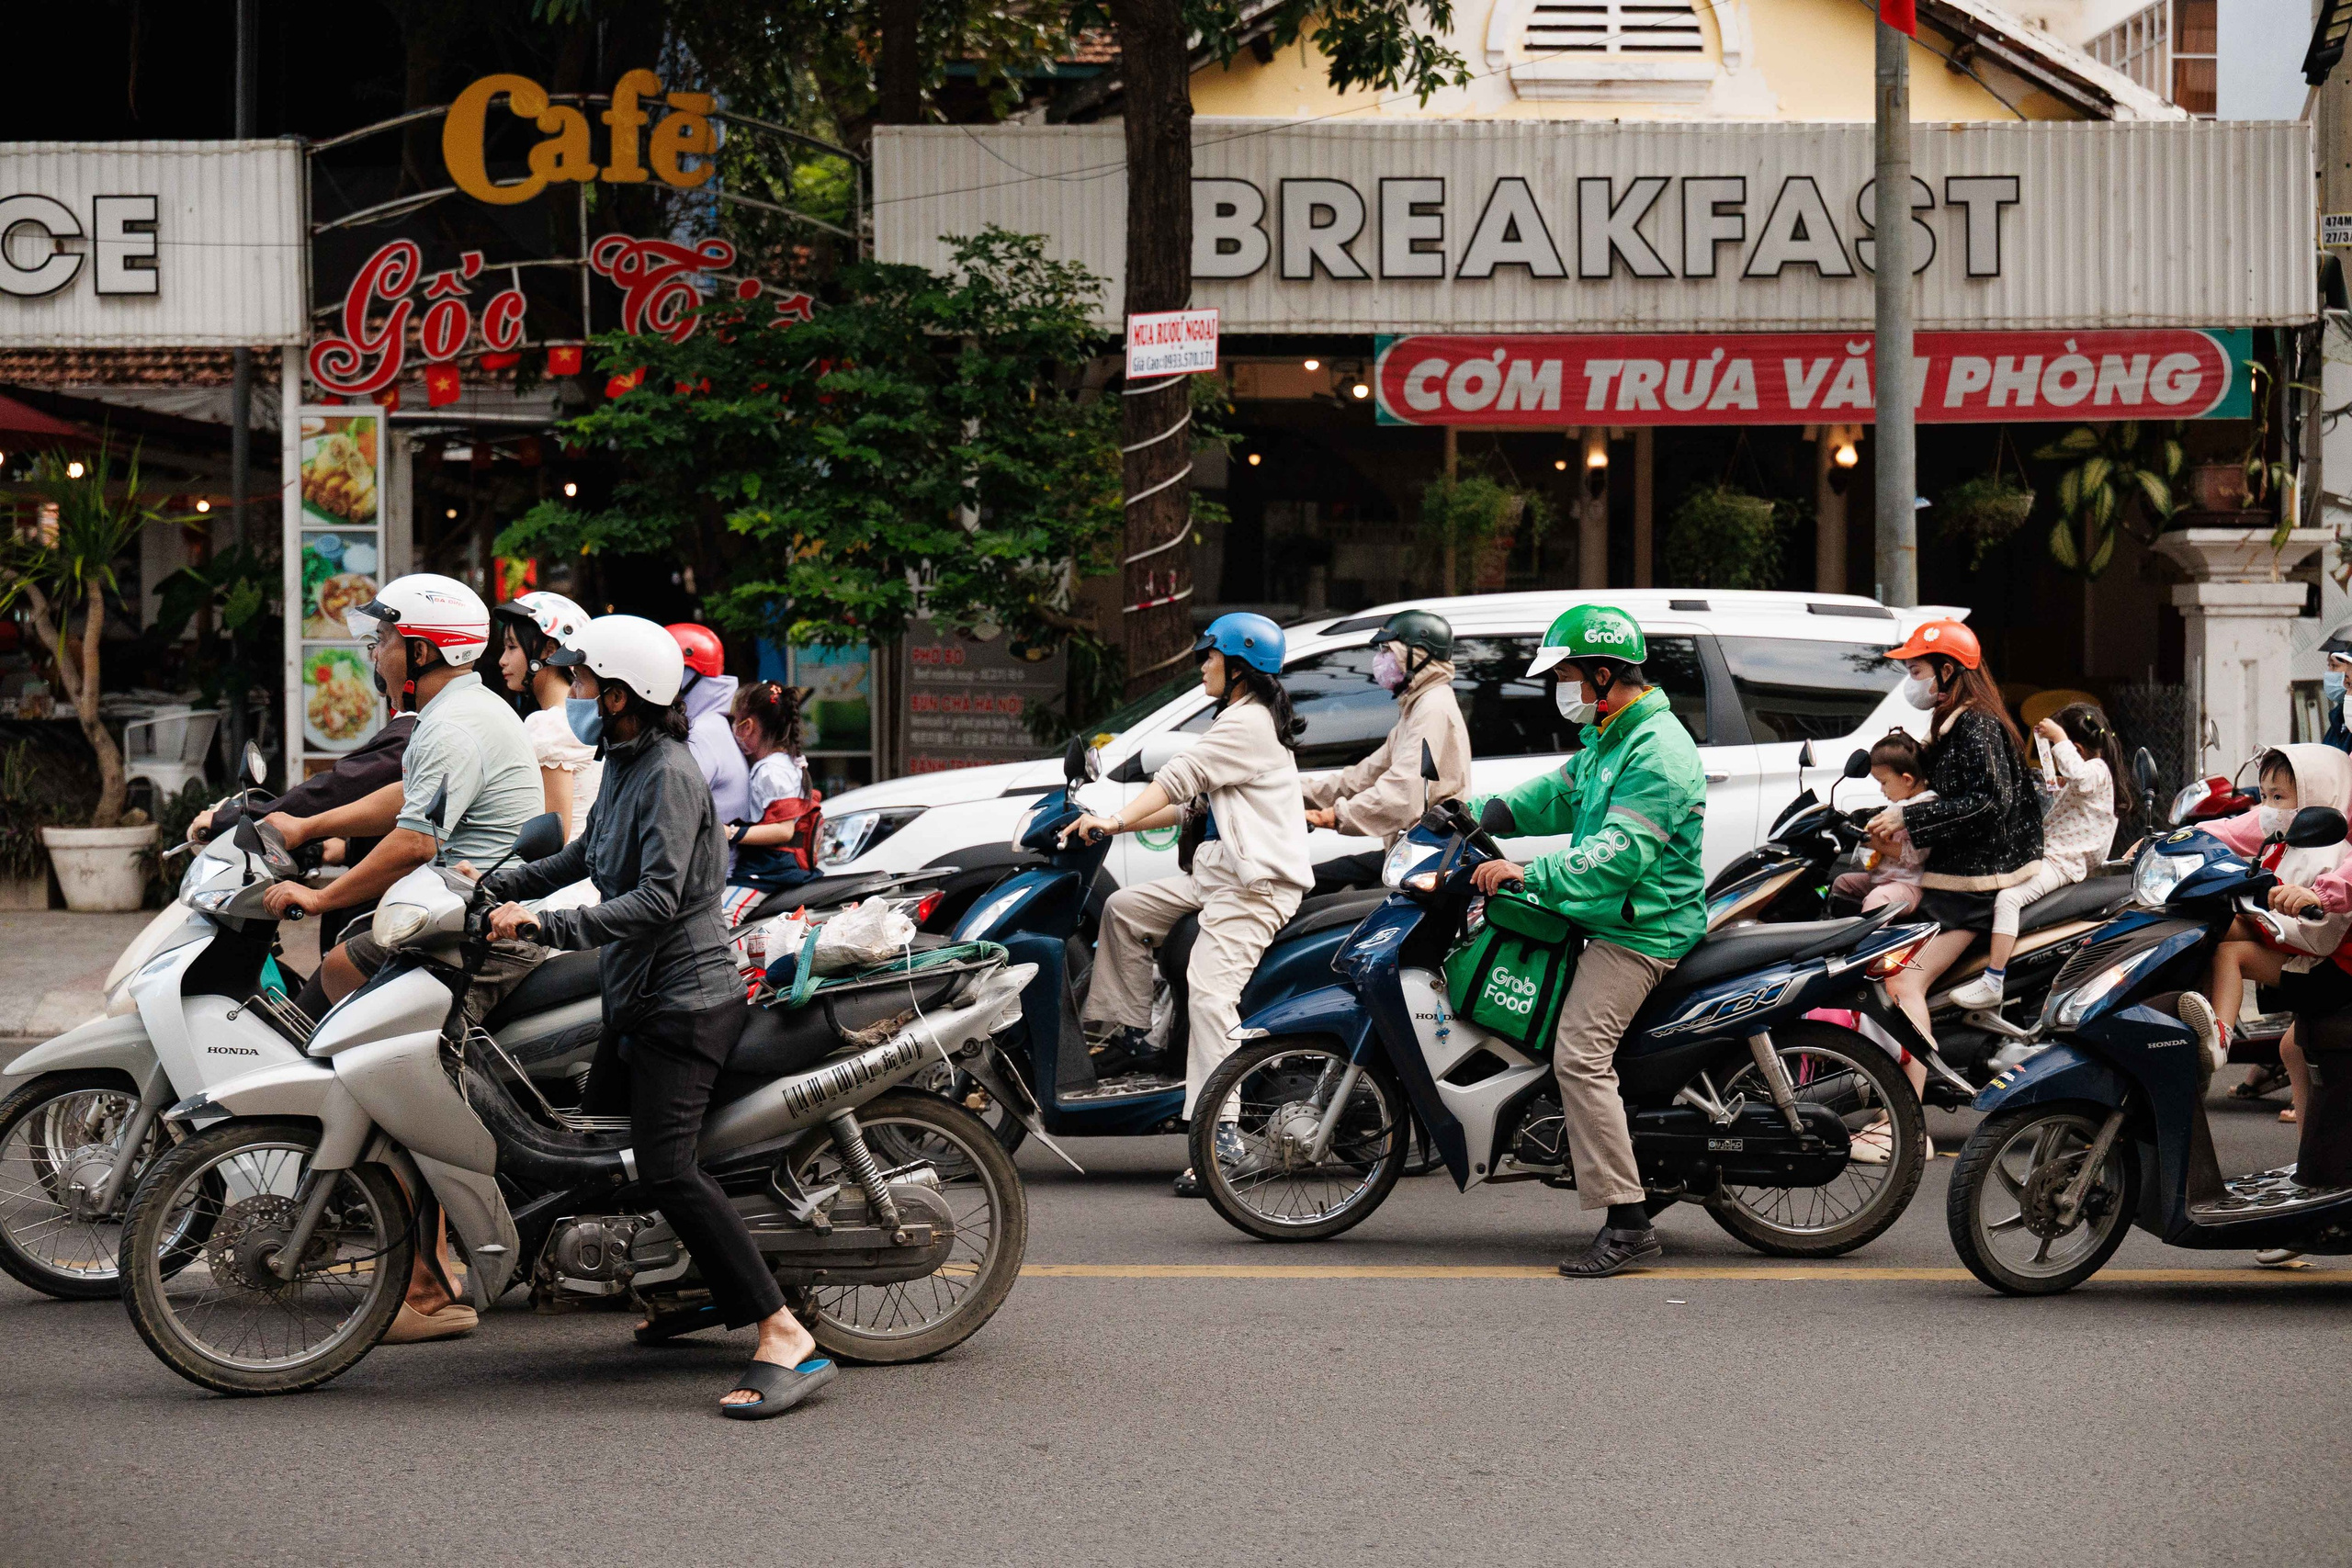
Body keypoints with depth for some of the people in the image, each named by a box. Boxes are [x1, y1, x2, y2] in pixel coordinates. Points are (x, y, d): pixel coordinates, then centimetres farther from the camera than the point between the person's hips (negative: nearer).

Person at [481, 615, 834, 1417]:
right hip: (637, 999, 11)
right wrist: (497, 885, 26)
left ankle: (787, 1339, -25)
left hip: (683, 1003, -11)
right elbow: (590, 853, 31)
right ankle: (724, 1289, 29)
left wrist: (543, 924, -27)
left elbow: (657, 899, -27)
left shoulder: (669, 775, -17)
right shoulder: (625, 763, 14)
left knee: (667, 1169, -21)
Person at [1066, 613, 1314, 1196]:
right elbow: (1196, 802, 26)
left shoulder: (1247, 723, -10)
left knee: (1209, 993, -23)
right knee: (1124, 908, 14)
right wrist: (1125, 824, 22)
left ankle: (1219, 1137, -30)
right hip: (1216, 873, 11)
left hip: (1254, 884, -11)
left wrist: (1114, 821, -20)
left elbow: (1180, 777, -17)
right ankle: (1127, 1033, 15)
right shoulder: (1247, 720, 23)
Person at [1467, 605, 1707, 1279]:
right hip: (1604, 917, 11)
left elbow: (1619, 854, -28)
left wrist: (1531, 874, -31)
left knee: (1580, 1055, -22)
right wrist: (1471, 813, 15)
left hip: (1640, 931, -11)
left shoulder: (1657, 753, -20)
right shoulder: (1609, 737, 15)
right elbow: (1558, 794, 25)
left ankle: (1628, 1223, -22)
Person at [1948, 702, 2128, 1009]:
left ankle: (1992, 983, -35)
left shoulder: (2097, 771, -13)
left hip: (2062, 863, -12)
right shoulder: (2087, 772, 20)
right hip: (2045, 854, 12)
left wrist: (2059, 737, -31)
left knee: (2008, 897, -31)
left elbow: (2078, 775, -38)